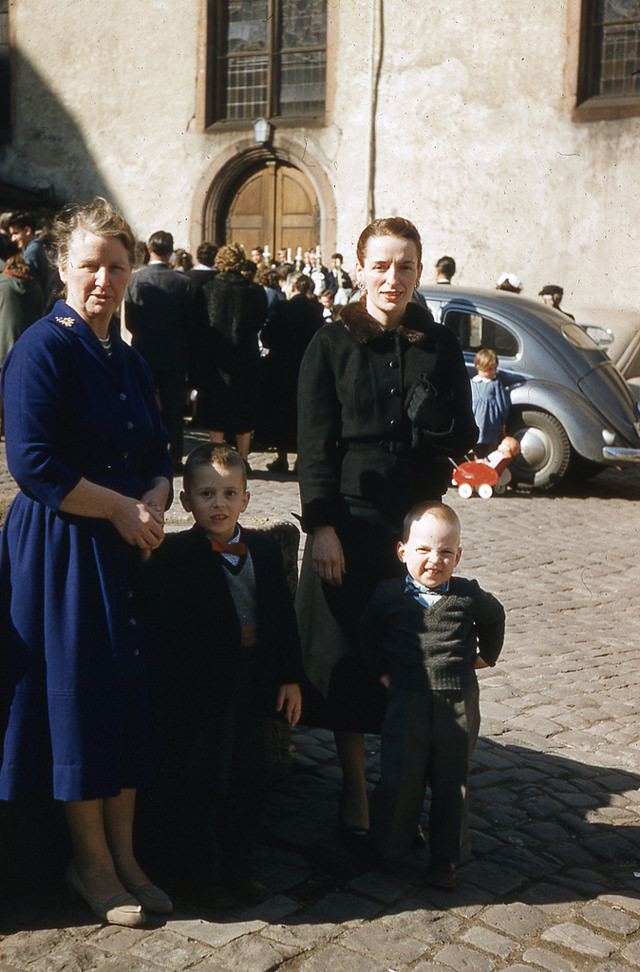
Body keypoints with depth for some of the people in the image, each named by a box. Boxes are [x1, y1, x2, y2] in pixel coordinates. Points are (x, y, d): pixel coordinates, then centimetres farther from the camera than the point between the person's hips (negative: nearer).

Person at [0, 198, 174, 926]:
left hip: (127, 547, 7)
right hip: (61, 549, -7)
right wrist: (120, 507, -14)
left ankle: (122, 852, 22)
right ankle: (92, 860, 17)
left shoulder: (129, 362, 15)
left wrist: (154, 500, -5)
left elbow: (157, 455, 17)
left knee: (132, 696, 8)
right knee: (81, 694, 0)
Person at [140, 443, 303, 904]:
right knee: (199, 782, 3)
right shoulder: (173, 556, -9)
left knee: (248, 779, 14)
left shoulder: (265, 550, 7)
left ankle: (237, 866, 30)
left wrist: (291, 677, 8)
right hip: (198, 690, -5)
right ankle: (194, 870, 23)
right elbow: (162, 628, -14)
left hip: (251, 690, 5)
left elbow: (284, 618, 11)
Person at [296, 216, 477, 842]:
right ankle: (354, 787, 17)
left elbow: (465, 437, 9)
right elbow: (314, 445, -2)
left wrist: (438, 425, -14)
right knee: (345, 654, 2)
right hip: (349, 520, -2)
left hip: (418, 522, 2)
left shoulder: (440, 346, 8)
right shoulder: (332, 344, 1)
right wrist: (322, 525, -9)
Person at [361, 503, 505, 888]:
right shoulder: (390, 595, -2)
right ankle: (387, 849, 23)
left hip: (458, 703, 1)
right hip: (407, 701, -1)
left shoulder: (469, 596, -2)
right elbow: (369, 632, 15)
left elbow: (495, 618, 19)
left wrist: (486, 655, 20)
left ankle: (446, 856, 23)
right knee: (399, 779, 3)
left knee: (452, 780, 10)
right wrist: (380, 670, 12)